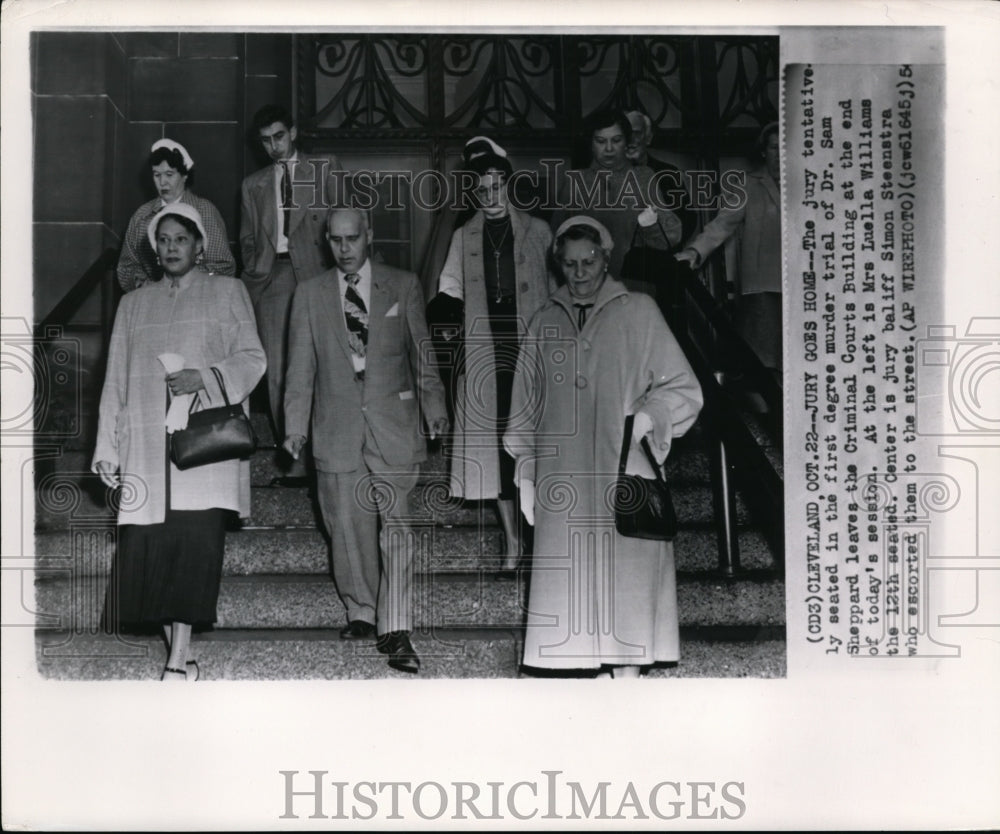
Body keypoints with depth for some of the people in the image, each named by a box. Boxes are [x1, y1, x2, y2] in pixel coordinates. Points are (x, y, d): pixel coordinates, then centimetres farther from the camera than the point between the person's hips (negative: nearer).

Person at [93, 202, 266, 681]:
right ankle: (179, 655, 3)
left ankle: (178, 659, -14)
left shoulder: (226, 292, 13)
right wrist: (107, 449, 10)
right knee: (146, 545, -7)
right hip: (147, 446, 3)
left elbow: (253, 358, 6)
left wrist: (205, 378, -11)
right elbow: (115, 381, 18)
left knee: (195, 542, -15)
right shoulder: (133, 304, 21)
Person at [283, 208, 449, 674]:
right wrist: (295, 425, 1)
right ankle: (361, 613, 24)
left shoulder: (403, 287, 7)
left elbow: (422, 351, 10)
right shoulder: (310, 295, 10)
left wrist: (434, 407, 3)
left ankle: (396, 631, -11)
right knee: (347, 526, 5)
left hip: (393, 422, -2)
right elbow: (301, 365, 8)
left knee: (395, 523, -9)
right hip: (337, 425, 2)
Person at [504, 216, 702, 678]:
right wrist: (526, 472, 11)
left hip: (624, 479, -2)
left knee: (625, 583, -6)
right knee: (572, 587, -1)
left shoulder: (637, 312, 5)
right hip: (562, 486, 3)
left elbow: (684, 389, 4)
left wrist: (646, 417, -13)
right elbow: (524, 409, 18)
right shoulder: (544, 324, 15)